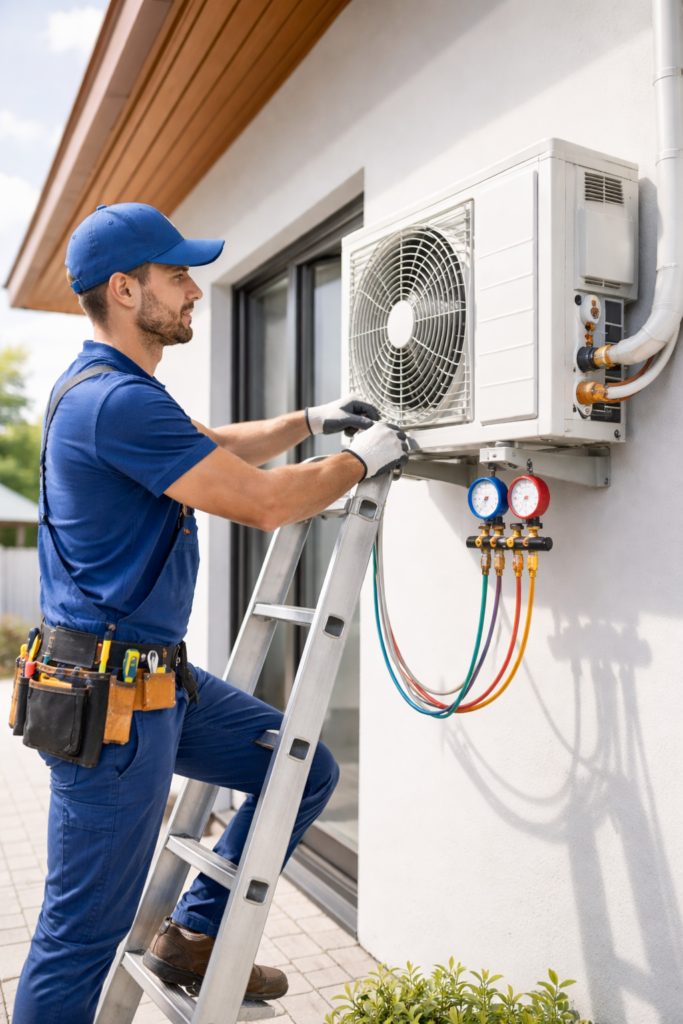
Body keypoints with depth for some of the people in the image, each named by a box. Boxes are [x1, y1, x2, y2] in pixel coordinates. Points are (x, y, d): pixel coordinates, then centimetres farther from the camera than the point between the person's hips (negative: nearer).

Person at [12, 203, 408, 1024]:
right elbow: (264, 501, -21)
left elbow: (215, 448, 28)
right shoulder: (116, 400, -21)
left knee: (305, 769, 13)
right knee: (84, 931, 4)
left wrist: (310, 421, 19)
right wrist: (360, 460, -4)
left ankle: (195, 936, 25)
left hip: (158, 678, 10)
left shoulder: (113, 389, 13)